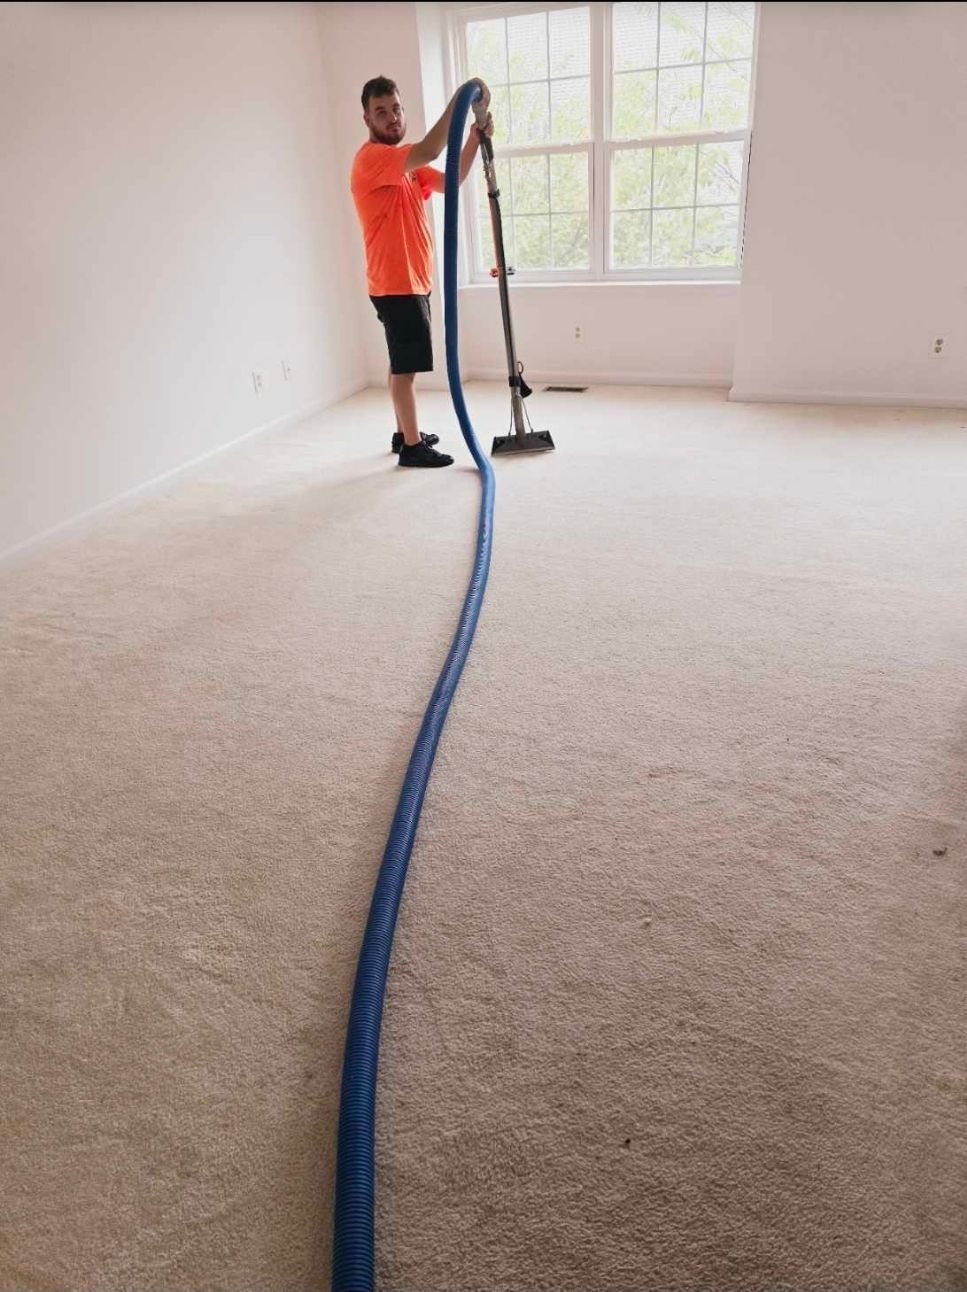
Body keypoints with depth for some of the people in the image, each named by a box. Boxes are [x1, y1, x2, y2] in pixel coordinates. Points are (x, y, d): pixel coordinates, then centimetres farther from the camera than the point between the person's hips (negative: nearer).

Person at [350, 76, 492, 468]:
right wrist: (460, 98, -27)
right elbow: (428, 152, -30)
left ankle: (405, 433, 26)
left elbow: (450, 180, 13)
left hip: (412, 281, 10)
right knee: (407, 366, -7)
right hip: (395, 284, -10)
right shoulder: (371, 158, -15)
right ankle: (412, 446, -1)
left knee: (403, 364, 16)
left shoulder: (407, 165, 17)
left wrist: (475, 138, -1)